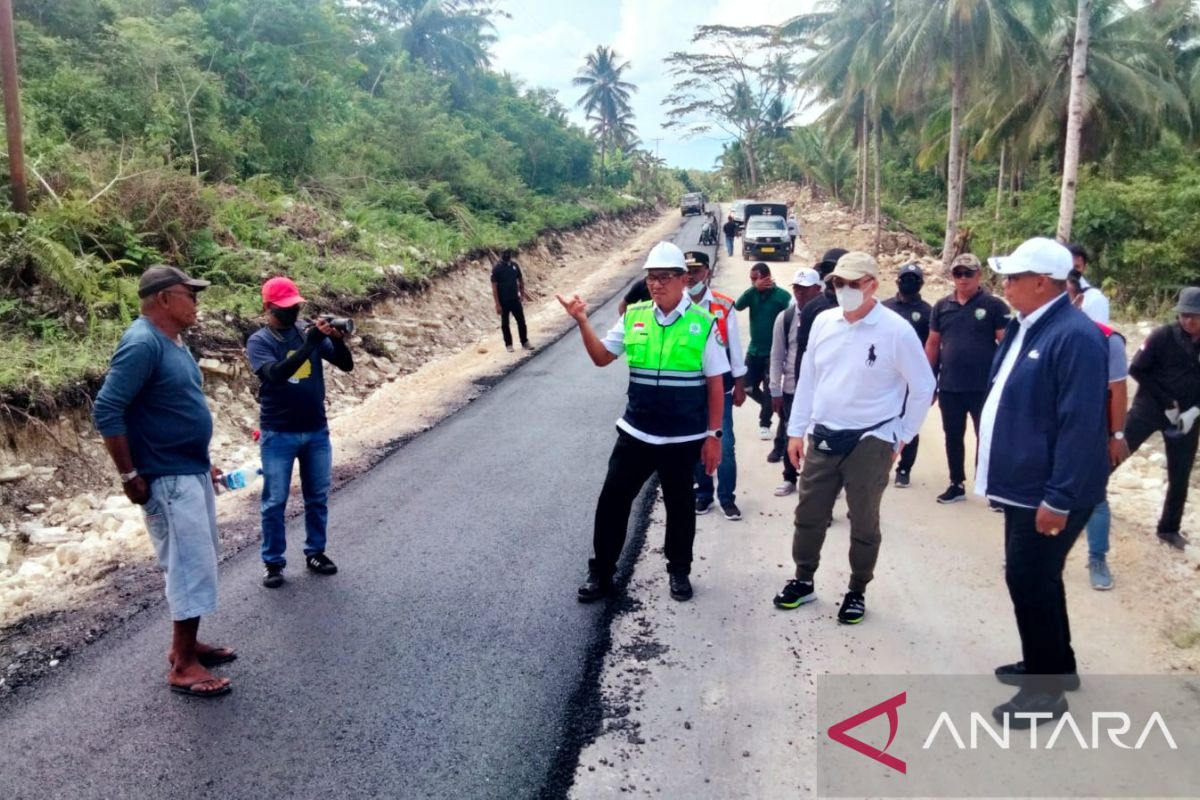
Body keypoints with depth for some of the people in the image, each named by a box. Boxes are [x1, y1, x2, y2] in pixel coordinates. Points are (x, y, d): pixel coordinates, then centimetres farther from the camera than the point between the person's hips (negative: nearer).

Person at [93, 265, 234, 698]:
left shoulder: (174, 342, 11)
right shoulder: (142, 344, -19)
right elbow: (106, 410, -24)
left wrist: (203, 462, 20)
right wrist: (130, 475, -20)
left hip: (192, 472, 10)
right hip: (168, 479, -10)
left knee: (198, 562, 17)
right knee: (191, 566, -4)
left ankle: (187, 644, 29)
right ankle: (183, 665, 7)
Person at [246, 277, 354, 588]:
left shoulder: (309, 332, 1)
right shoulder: (259, 341, -9)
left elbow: (346, 365, -4)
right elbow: (276, 374, -27)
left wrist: (337, 339, -23)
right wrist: (309, 344, -35)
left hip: (317, 431, 4)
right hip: (278, 435, -4)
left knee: (318, 497, 13)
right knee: (275, 501, 5)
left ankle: (315, 552, 27)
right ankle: (273, 562, 16)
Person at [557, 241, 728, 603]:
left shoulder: (703, 323, -8)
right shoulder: (634, 317, 0)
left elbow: (715, 384, -4)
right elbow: (601, 357, 8)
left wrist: (714, 435, -4)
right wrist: (582, 322, -7)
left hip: (684, 438, -2)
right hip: (635, 433, 3)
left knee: (679, 505, 14)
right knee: (612, 500, 6)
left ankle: (679, 571, 34)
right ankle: (600, 572, 23)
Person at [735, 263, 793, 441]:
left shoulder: (782, 296, -12)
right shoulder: (753, 293, 2)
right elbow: (738, 306, -16)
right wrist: (755, 288, -25)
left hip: (773, 352, -5)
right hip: (754, 350, 5)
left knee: (769, 390, 1)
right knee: (748, 387, 10)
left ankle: (764, 424, 17)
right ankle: (768, 406, 36)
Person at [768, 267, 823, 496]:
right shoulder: (784, 318, 0)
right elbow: (776, 356, 2)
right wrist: (775, 391, 0)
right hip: (791, 388, 3)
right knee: (790, 434, 13)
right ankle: (789, 479, 28)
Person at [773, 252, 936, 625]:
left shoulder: (896, 331, -13)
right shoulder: (823, 322, 1)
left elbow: (923, 387, -4)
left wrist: (902, 436, -1)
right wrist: (796, 430, 8)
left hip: (870, 442, -4)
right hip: (823, 438, 4)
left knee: (863, 523, 10)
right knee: (808, 515, 13)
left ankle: (857, 591, 27)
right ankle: (803, 581, 31)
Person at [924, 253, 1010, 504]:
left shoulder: (994, 305, -4)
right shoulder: (942, 306, 7)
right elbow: (932, 344, 11)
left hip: (984, 388, -4)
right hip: (949, 387, 4)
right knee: (953, 437, 13)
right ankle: (957, 485, 26)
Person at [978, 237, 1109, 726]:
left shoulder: (1075, 336, -21)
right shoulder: (1025, 327, 9)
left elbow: (1080, 426, -25)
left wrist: (1059, 498, -25)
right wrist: (1000, 473, 19)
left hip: (1049, 493, -10)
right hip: (1024, 484, 10)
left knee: (1030, 580, -1)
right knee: (1032, 577, 19)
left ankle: (1047, 689, 15)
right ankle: (1054, 665, 37)